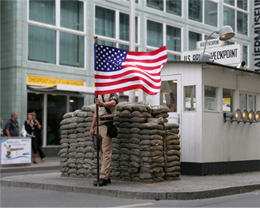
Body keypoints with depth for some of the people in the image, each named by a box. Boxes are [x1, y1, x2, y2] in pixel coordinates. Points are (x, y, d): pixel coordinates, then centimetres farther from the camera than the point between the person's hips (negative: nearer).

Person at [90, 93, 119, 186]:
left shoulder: (113, 93, -2)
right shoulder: (99, 94, 21)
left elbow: (113, 102, -25)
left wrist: (102, 104, -43)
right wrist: (92, 127, 16)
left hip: (107, 124, -8)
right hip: (98, 125, 8)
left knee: (106, 153, -10)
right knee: (102, 152, 9)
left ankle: (103, 177, -13)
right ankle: (107, 176, 14)